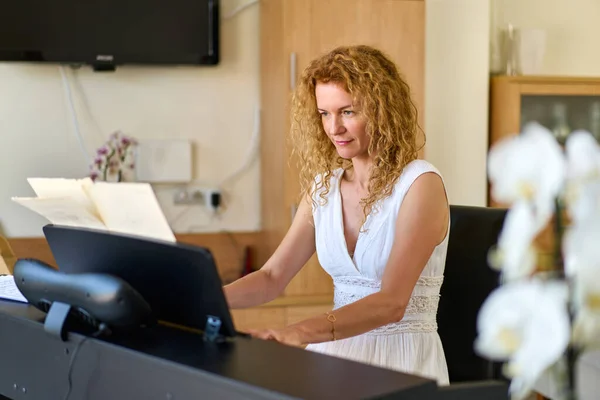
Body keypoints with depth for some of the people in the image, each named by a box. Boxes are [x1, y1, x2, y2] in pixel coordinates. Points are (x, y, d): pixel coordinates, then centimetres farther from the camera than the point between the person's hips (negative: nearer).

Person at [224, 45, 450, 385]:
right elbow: (273, 277, 4)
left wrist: (299, 334, -35)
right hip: (337, 351, 5)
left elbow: (391, 303, -22)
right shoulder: (324, 186, 8)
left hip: (403, 357, -5)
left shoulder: (421, 184, -12)